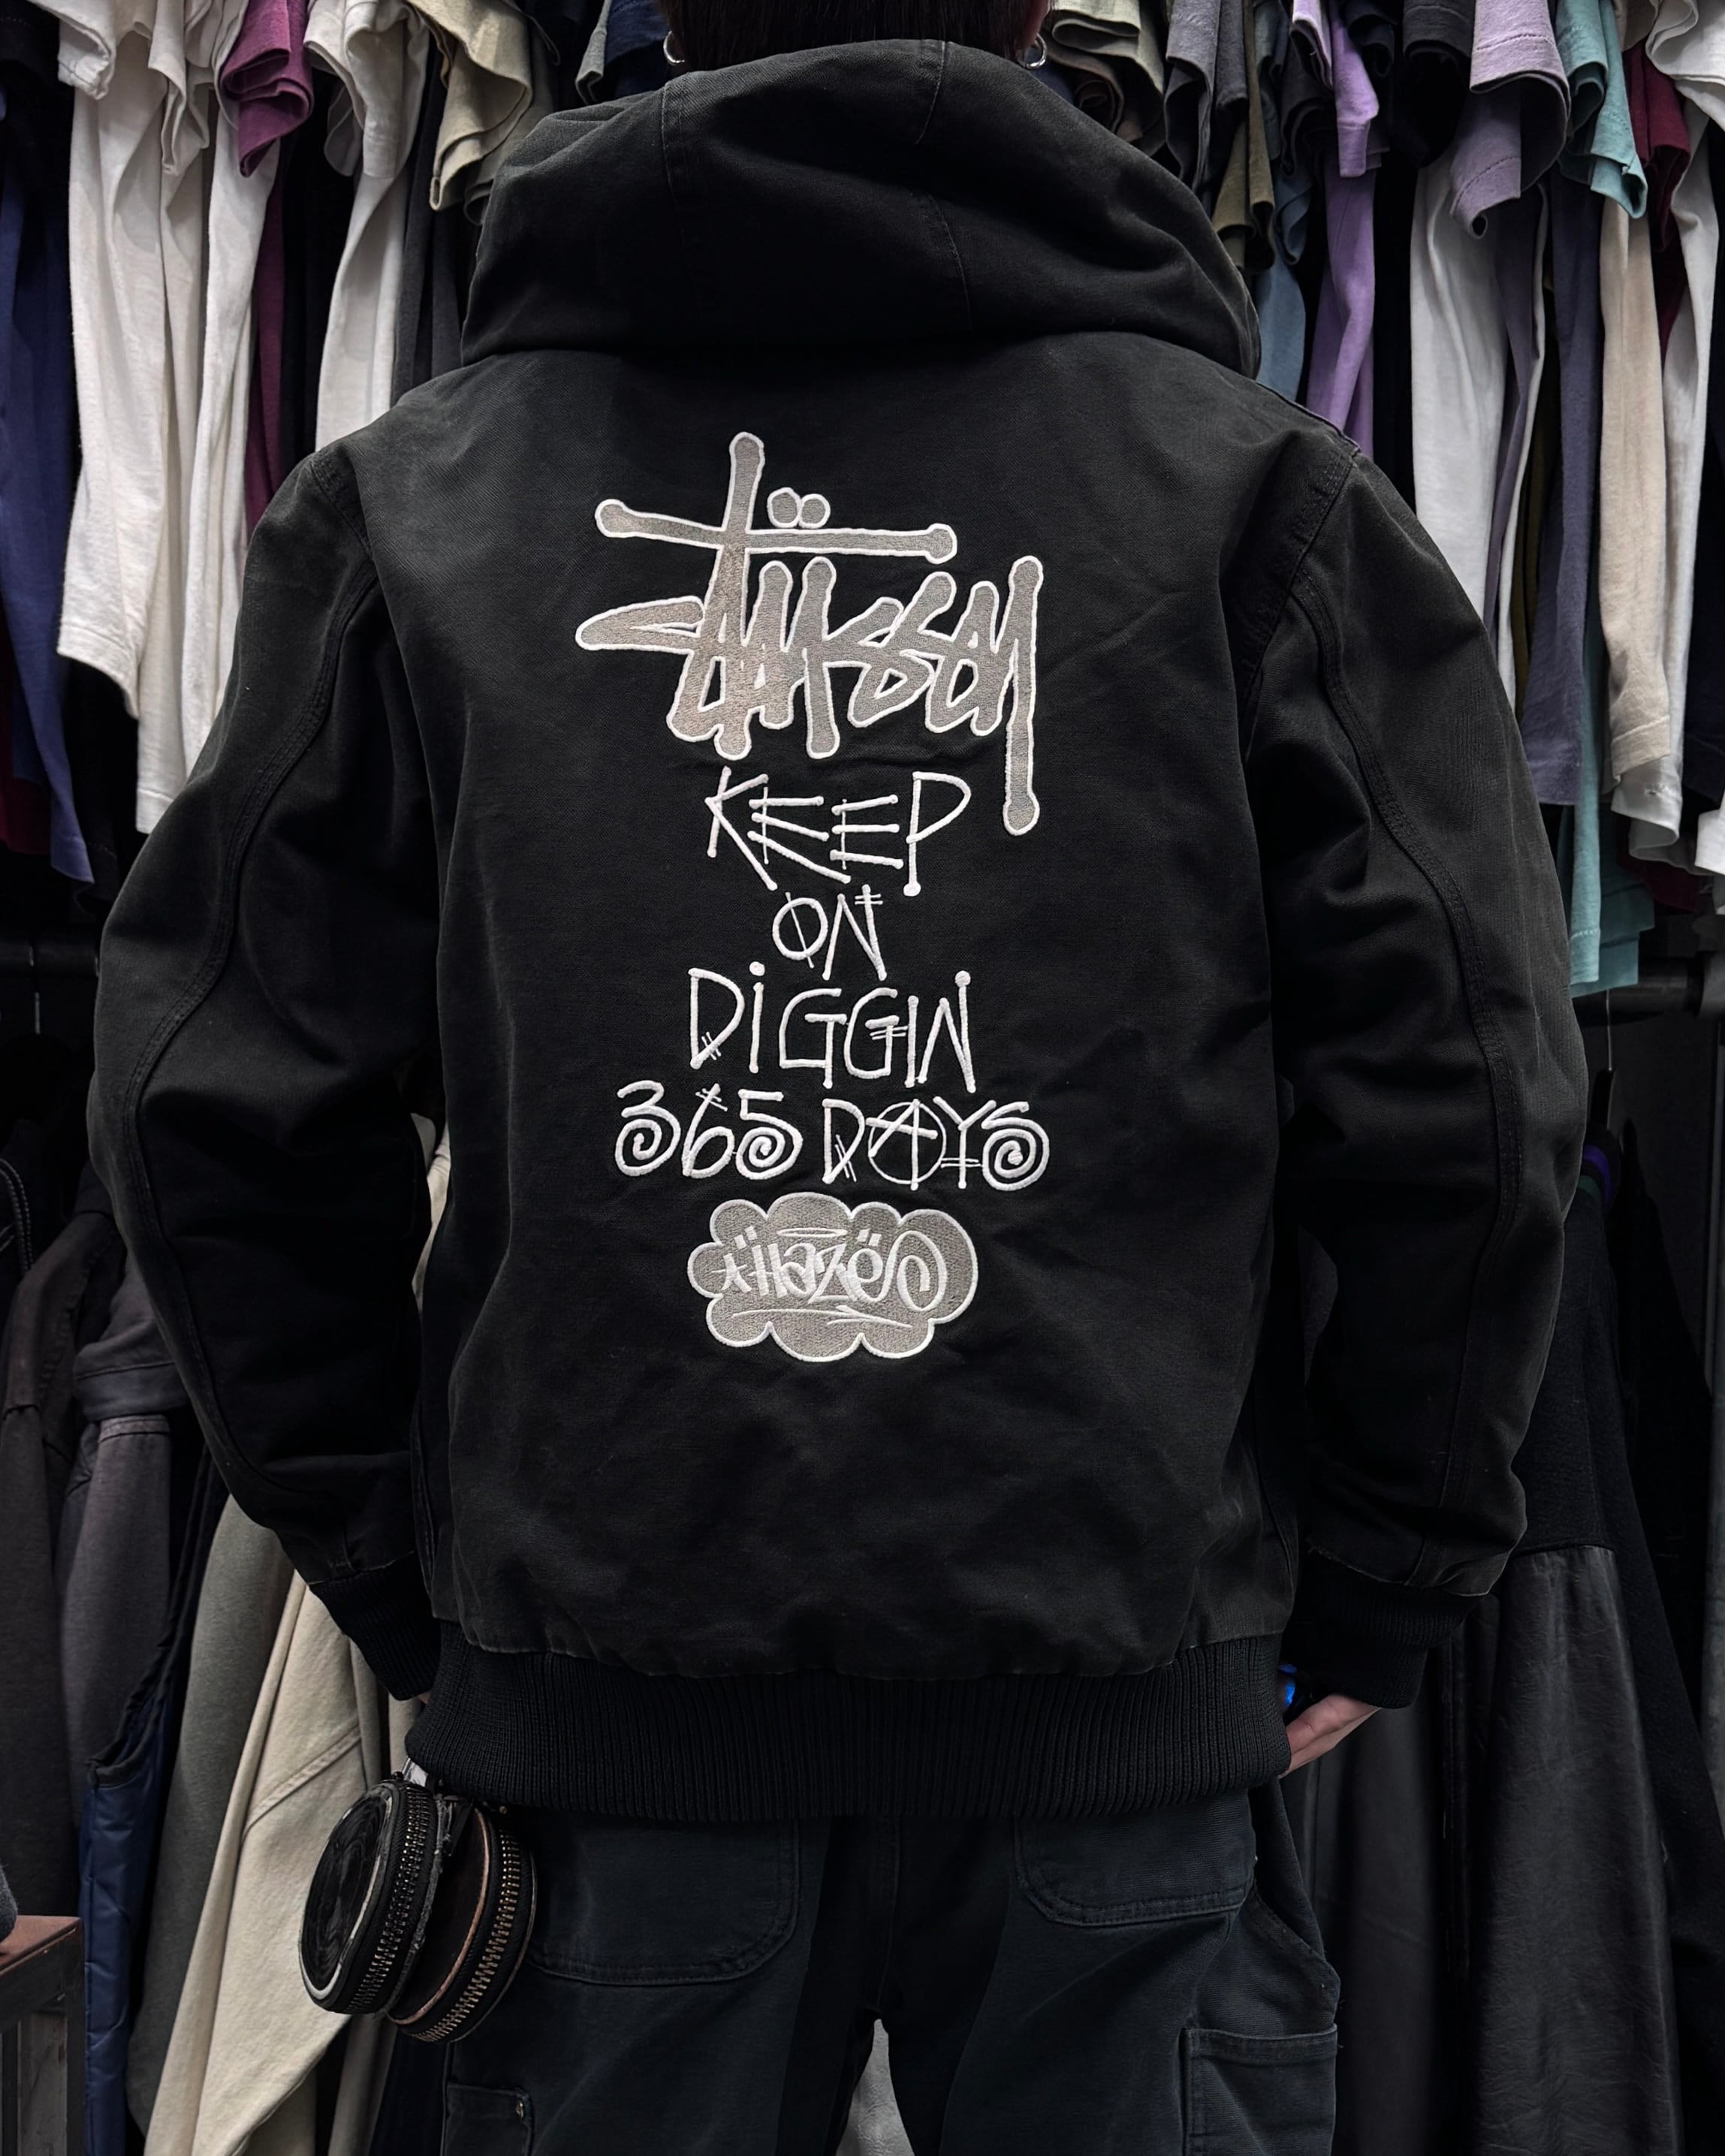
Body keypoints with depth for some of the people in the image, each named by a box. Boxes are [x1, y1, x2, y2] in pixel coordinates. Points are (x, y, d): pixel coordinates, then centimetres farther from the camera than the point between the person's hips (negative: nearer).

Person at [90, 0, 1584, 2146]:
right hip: (1126, 1670, 0)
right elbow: (1456, 1096, -6)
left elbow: (223, 1104, 0)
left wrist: (402, 1573, 9)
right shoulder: (1257, 486, -2)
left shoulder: (406, 497, 1)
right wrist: (1372, 1584, 6)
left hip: (588, 1667, 2)